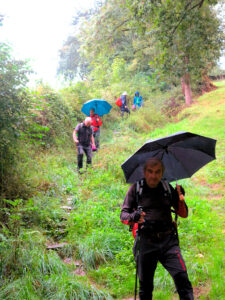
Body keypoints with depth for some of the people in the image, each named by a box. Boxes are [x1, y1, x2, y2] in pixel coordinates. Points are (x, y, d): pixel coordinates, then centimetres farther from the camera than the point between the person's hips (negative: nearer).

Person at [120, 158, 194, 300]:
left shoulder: (167, 188, 12)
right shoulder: (136, 188, 6)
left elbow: (183, 214, 16)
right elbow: (123, 214, 5)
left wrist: (181, 199, -4)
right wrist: (133, 217, -18)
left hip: (168, 240, 1)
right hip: (146, 241, -1)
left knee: (182, 277, -15)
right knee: (145, 285, 7)